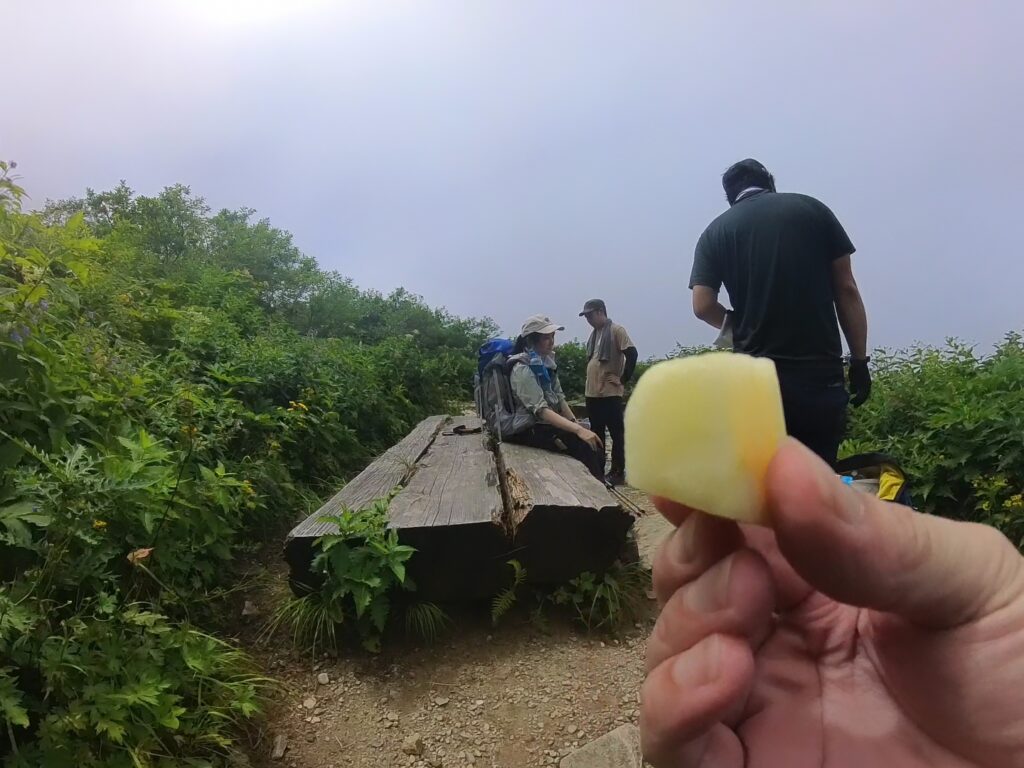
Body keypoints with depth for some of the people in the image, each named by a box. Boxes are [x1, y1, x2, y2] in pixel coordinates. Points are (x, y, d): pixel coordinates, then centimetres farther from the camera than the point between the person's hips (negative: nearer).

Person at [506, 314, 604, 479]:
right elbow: (541, 410, -26)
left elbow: (560, 398, 9)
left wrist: (576, 424, -6)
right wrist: (578, 429, -34)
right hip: (533, 429, -7)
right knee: (584, 445, -23)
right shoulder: (523, 370, -17)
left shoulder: (546, 362, 7)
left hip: (551, 422, 7)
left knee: (595, 443, -13)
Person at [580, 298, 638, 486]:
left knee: (616, 434, 1)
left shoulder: (616, 330, -8)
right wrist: (591, 383, 14)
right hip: (592, 392, 8)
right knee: (596, 433, 13)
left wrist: (623, 380, -13)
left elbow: (632, 354, -16)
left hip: (610, 393, -8)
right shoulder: (594, 334, 15)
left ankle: (618, 472, 8)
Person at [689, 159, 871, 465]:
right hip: (820, 372, 0)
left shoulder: (716, 231, 5)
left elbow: (703, 305, -5)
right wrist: (859, 360, 8)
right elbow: (846, 290, 3)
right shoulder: (812, 209, 6)